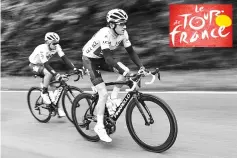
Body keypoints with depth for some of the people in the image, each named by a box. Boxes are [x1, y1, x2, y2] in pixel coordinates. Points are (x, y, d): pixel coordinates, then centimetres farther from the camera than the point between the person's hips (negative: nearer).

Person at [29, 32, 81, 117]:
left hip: (43, 65, 6)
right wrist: (56, 74, -50)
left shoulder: (57, 47, -15)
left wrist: (74, 68, -33)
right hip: (35, 66, -6)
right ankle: (44, 93, -15)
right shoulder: (42, 49, -33)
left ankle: (58, 107, -2)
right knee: (49, 73, -36)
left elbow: (64, 58, -21)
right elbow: (46, 64, -39)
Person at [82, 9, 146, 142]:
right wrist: (123, 71, -47)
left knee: (126, 71, -16)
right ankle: (99, 127, -5)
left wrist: (141, 67, -19)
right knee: (104, 94, -17)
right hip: (89, 59, -7)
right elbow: (108, 58, -39)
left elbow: (131, 52, -7)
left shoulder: (123, 33, -12)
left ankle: (113, 98, 0)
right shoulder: (105, 34, -33)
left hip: (102, 58, 7)